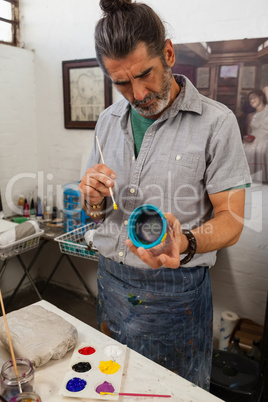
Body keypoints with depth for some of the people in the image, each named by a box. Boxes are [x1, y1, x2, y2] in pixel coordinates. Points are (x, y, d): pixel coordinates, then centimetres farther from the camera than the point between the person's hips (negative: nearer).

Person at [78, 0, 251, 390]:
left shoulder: (216, 122, -14)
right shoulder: (108, 121, 3)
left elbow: (230, 220, -12)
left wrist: (185, 244, -32)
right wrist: (94, 200, -13)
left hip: (176, 293, -4)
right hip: (112, 281, 5)